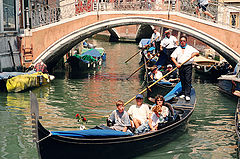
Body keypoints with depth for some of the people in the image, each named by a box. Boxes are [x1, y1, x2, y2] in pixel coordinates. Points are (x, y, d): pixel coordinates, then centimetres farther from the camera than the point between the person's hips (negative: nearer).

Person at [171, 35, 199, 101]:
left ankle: (187, 95, -12)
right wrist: (177, 64, -9)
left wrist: (194, 54, -19)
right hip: (180, 66, 2)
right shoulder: (177, 49, 12)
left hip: (188, 66, -2)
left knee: (188, 80, -10)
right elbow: (173, 57, 6)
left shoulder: (190, 48, 10)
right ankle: (183, 93, 17)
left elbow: (197, 53, 3)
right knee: (182, 80, 6)